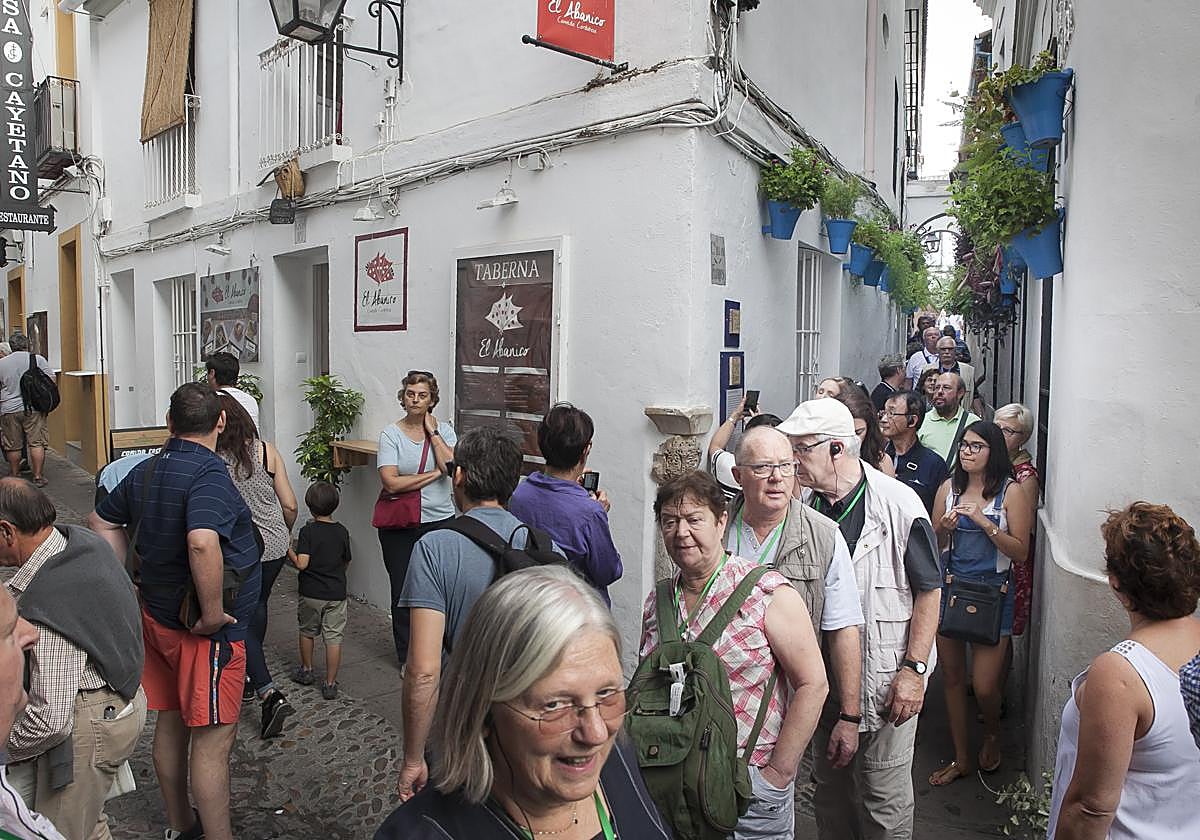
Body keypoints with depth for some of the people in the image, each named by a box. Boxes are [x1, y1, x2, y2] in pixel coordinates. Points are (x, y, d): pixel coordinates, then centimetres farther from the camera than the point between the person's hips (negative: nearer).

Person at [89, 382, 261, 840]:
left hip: (157, 615, 9)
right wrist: (213, 612, -27)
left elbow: (101, 521, 19)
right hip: (206, 630, -9)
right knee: (212, 739, 0)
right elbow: (202, 543, -39)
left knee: (171, 721, 21)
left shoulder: (145, 471, 4)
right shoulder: (208, 472, -23)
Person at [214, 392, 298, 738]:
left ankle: (269, 693, -3)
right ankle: (250, 678, 42)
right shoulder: (267, 451, -6)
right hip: (274, 546, 4)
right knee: (257, 607, 25)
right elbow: (289, 506, -3)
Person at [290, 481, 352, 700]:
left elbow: (302, 564, -20)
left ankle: (306, 670, 38)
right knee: (334, 638, 4)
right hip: (337, 594, 1)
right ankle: (330, 684, 6)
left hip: (310, 593, -1)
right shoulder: (342, 532, -2)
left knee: (307, 632, 22)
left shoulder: (308, 531, -12)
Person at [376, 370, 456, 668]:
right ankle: (407, 658, 28)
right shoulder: (391, 433, -4)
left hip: (440, 521, 1)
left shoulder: (444, 430, 2)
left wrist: (432, 432, -10)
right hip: (400, 526, -1)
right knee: (403, 593, 10)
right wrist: (434, 474, -11)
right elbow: (390, 482, -15)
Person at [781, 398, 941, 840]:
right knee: (828, 789, 20)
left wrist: (913, 669, -13)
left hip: (884, 679, -5)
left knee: (883, 796, 9)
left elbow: (928, 591, -10)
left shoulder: (899, 504, -14)